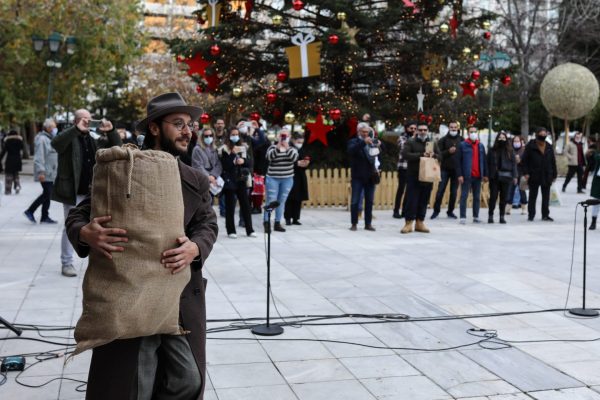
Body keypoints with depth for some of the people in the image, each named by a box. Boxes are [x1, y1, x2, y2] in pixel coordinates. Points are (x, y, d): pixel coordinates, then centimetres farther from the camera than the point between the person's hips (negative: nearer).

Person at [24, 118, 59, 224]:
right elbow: (39, 157, -19)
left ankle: (45, 217, 12)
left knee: (48, 194, 8)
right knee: (47, 194, -9)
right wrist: (41, 171, -25)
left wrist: (56, 169, 20)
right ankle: (30, 211, 3)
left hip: (50, 172, 9)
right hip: (45, 173, -9)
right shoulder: (42, 139, -13)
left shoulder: (50, 139, 17)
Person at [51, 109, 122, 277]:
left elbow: (117, 147, 13)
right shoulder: (69, 137, -5)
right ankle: (66, 263, 12)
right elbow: (55, 143, -27)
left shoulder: (95, 139, 12)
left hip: (92, 192, 5)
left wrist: (111, 131, -6)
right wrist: (76, 129, -34)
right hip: (73, 192, -5)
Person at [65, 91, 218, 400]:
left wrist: (195, 247, -22)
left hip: (184, 299, 3)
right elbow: (77, 215, -1)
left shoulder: (197, 181, 11)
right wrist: (86, 233, -26)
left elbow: (208, 225, 2)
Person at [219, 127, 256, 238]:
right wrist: (233, 154, -18)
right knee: (230, 206, 1)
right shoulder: (224, 149, -5)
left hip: (241, 180, 4)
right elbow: (225, 165, -13)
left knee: (245, 204, 6)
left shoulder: (243, 148, 10)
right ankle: (231, 231, 8)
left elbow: (250, 162, 9)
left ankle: (249, 230, 13)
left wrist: (243, 160, -10)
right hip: (229, 180, -4)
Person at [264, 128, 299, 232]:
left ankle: (277, 223, 16)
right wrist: (278, 146, -26)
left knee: (282, 201, 8)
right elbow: (269, 157, -19)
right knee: (270, 201, -5)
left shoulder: (292, 148, 7)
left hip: (287, 179, 3)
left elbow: (294, 158, -13)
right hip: (273, 178, -3)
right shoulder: (272, 147, 1)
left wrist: (287, 147, -20)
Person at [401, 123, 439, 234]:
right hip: (414, 176, -4)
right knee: (412, 200, -5)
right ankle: (408, 223, -1)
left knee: (424, 200, 7)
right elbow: (405, 154, -13)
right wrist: (421, 155, -18)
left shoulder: (432, 143, 15)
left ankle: (420, 222, 15)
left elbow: (439, 156, 11)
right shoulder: (411, 142, 1)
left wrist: (433, 155, -12)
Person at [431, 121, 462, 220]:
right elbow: (439, 154, -2)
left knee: (454, 192, 6)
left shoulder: (461, 140, 5)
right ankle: (436, 210, 8)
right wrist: (448, 151, -17)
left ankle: (450, 211, 16)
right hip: (445, 169, -1)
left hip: (456, 170, 1)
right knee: (440, 190, -2)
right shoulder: (443, 140, 3)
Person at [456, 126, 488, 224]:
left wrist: (485, 174, 8)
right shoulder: (463, 145, -3)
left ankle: (476, 216, 17)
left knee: (477, 197, 9)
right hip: (466, 176, -4)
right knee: (464, 196, -3)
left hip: (478, 176, 4)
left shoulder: (481, 146, 10)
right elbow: (458, 161, -6)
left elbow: (484, 161, 13)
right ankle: (463, 217, 0)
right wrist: (459, 175, -12)